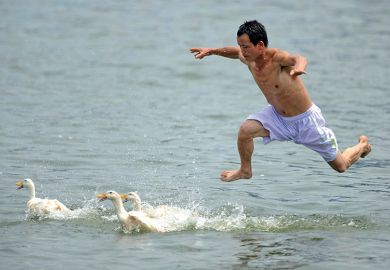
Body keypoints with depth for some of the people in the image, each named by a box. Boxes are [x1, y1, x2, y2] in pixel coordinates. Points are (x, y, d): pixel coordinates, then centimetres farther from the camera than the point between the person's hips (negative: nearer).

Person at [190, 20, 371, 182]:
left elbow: (299, 59, -54)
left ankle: (362, 145, 42)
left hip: (306, 120, -5)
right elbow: (235, 52, 14)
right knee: (246, 129, -22)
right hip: (278, 117, 5)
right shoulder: (248, 59, -12)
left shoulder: (276, 57, -32)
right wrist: (211, 51, 8)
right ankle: (245, 170, 5)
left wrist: (298, 66, -76)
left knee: (341, 166, 8)